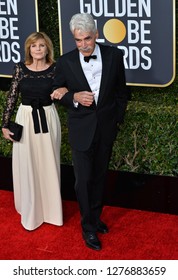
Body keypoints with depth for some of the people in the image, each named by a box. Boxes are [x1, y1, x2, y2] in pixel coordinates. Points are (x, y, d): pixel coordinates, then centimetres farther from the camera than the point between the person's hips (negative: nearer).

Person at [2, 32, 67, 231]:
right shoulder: (20, 68, -3)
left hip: (48, 119, 0)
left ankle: (50, 209, 25)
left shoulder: (55, 68, -3)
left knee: (49, 165, 9)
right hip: (26, 119, 0)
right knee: (27, 166, 6)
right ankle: (30, 211, 21)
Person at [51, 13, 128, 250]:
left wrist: (118, 119, 8)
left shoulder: (114, 55, -7)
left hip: (107, 127, 2)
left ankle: (96, 217, 35)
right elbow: (56, 93, 0)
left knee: (99, 176, 17)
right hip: (81, 129, -2)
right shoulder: (65, 62, -11)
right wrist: (74, 97, -19)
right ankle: (88, 227, 17)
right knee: (83, 179, 1)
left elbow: (121, 91, 5)